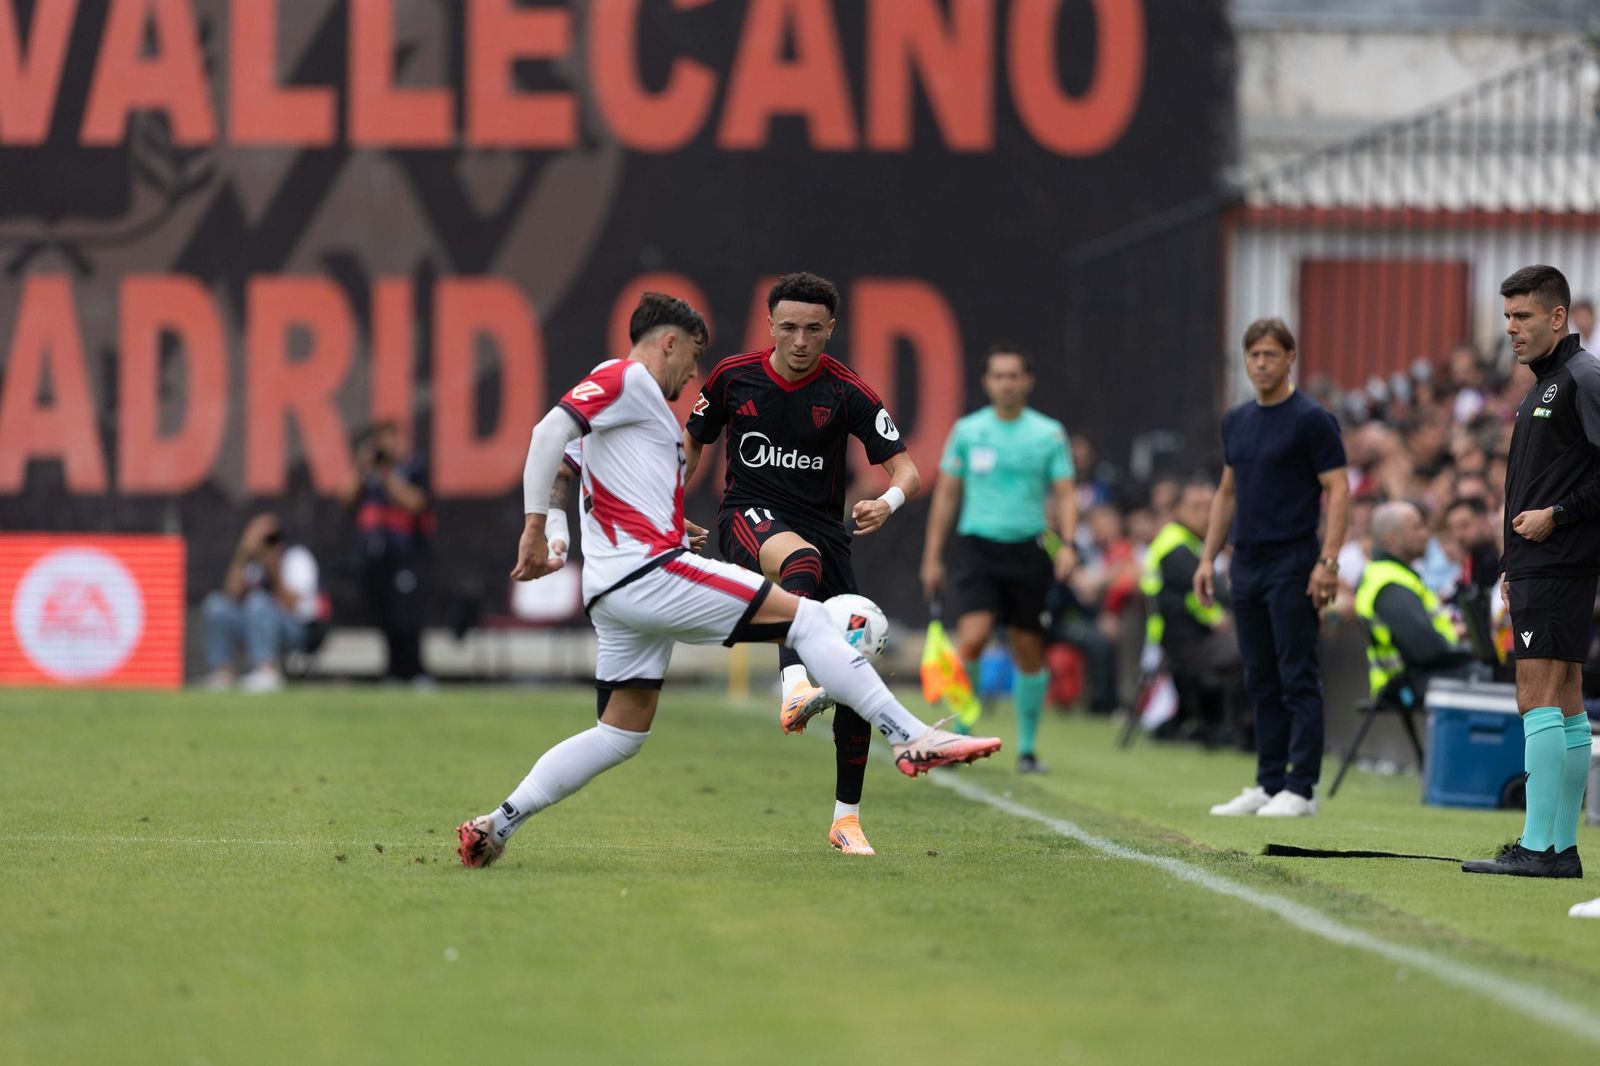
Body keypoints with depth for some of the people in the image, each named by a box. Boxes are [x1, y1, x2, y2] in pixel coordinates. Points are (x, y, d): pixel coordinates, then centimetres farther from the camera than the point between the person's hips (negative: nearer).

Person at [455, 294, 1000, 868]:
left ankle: (498, 823, 6)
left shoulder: (637, 393, 26)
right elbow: (550, 431, -17)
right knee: (801, 613, -11)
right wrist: (535, 528, -22)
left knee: (622, 734, 11)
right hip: (645, 569, -10)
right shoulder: (625, 378, -3)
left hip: (614, 594, 10)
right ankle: (911, 738, -15)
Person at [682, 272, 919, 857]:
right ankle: (795, 685, -60)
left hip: (824, 527, 2)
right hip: (749, 517, -2)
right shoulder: (733, 376, -1)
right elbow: (693, 442, 16)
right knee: (800, 557, -40)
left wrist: (889, 501, -30)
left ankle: (846, 818, 10)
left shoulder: (847, 392, -5)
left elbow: (906, 469, -7)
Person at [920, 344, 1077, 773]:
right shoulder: (966, 431, 5)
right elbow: (946, 494, 10)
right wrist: (932, 557, 7)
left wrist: (1067, 544, -13)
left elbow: (1065, 495, 3)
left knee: (1029, 652, 5)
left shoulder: (1049, 433, 3)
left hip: (1028, 552, 1)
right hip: (975, 545, -1)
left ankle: (1026, 747, 17)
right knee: (972, 637, -19)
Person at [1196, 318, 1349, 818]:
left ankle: (1302, 788, -4)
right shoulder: (1236, 421, 13)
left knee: (1298, 680, -5)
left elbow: (1338, 489, -11)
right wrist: (1208, 557, 14)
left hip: (1293, 567, -7)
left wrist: (1328, 560, -20)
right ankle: (1269, 784, 14)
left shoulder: (1311, 419, -8)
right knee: (1261, 682, 9)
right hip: (1247, 566, 7)